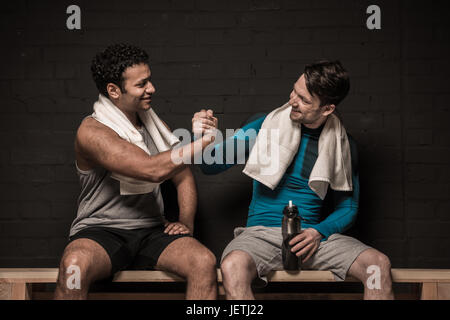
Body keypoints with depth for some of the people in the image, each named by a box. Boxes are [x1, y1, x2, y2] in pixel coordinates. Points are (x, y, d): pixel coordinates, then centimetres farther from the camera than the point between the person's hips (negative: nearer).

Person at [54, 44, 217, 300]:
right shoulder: (92, 131, -11)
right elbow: (153, 170, -23)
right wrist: (204, 139, -18)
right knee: (74, 266, -39)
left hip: (152, 231, 5)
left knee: (204, 262, -25)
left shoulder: (152, 122, 13)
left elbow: (183, 177, 20)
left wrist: (186, 222, 3)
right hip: (102, 232, -5)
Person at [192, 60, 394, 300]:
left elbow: (348, 207, 13)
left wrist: (319, 232, -7)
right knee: (233, 267, -38)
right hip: (261, 233, -2)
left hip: (313, 236, 2)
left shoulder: (342, 144, 7)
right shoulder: (264, 126, 2)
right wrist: (206, 137, -13)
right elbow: (211, 166, 9)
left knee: (379, 264, -24)